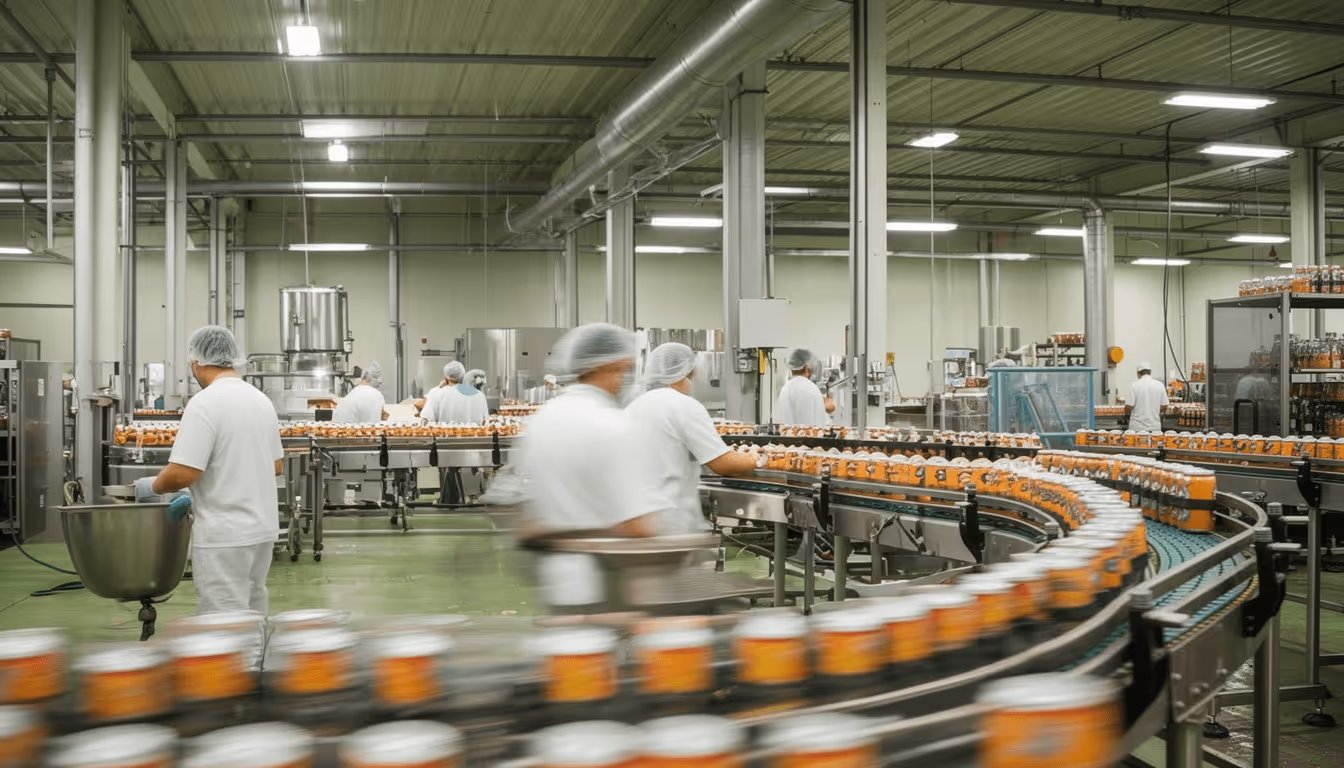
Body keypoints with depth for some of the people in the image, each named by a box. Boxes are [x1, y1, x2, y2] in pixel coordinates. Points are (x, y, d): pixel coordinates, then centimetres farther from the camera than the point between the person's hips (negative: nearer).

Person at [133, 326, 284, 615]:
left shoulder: (205, 403, -15)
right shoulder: (261, 400, 9)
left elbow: (183, 472, -21)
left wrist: (152, 486, -3)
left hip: (225, 535, -8)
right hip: (262, 527, 8)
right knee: (251, 613, 18)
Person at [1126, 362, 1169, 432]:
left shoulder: (1134, 385, -8)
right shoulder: (1159, 385, 0)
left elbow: (1129, 407, -10)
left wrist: (1126, 412, 12)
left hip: (1137, 427, -2)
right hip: (1155, 426, 2)